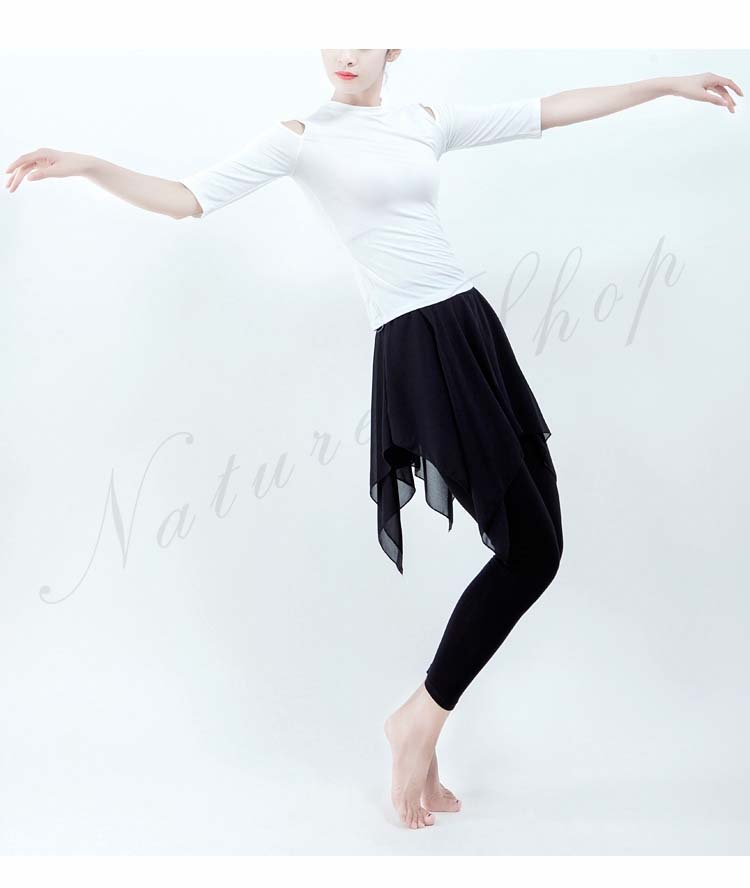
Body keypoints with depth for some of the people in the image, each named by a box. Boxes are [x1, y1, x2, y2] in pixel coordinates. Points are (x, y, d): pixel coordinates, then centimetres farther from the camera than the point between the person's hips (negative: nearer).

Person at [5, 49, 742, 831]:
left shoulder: (428, 121, 17)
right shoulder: (302, 138, 3)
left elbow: (552, 111, 21)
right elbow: (187, 200, -5)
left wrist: (667, 84, 25)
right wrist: (92, 166, -21)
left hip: (475, 329, 7)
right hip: (417, 348, -7)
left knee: (532, 547, 5)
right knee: (531, 549, -9)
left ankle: (421, 734, 19)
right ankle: (419, 721, 10)